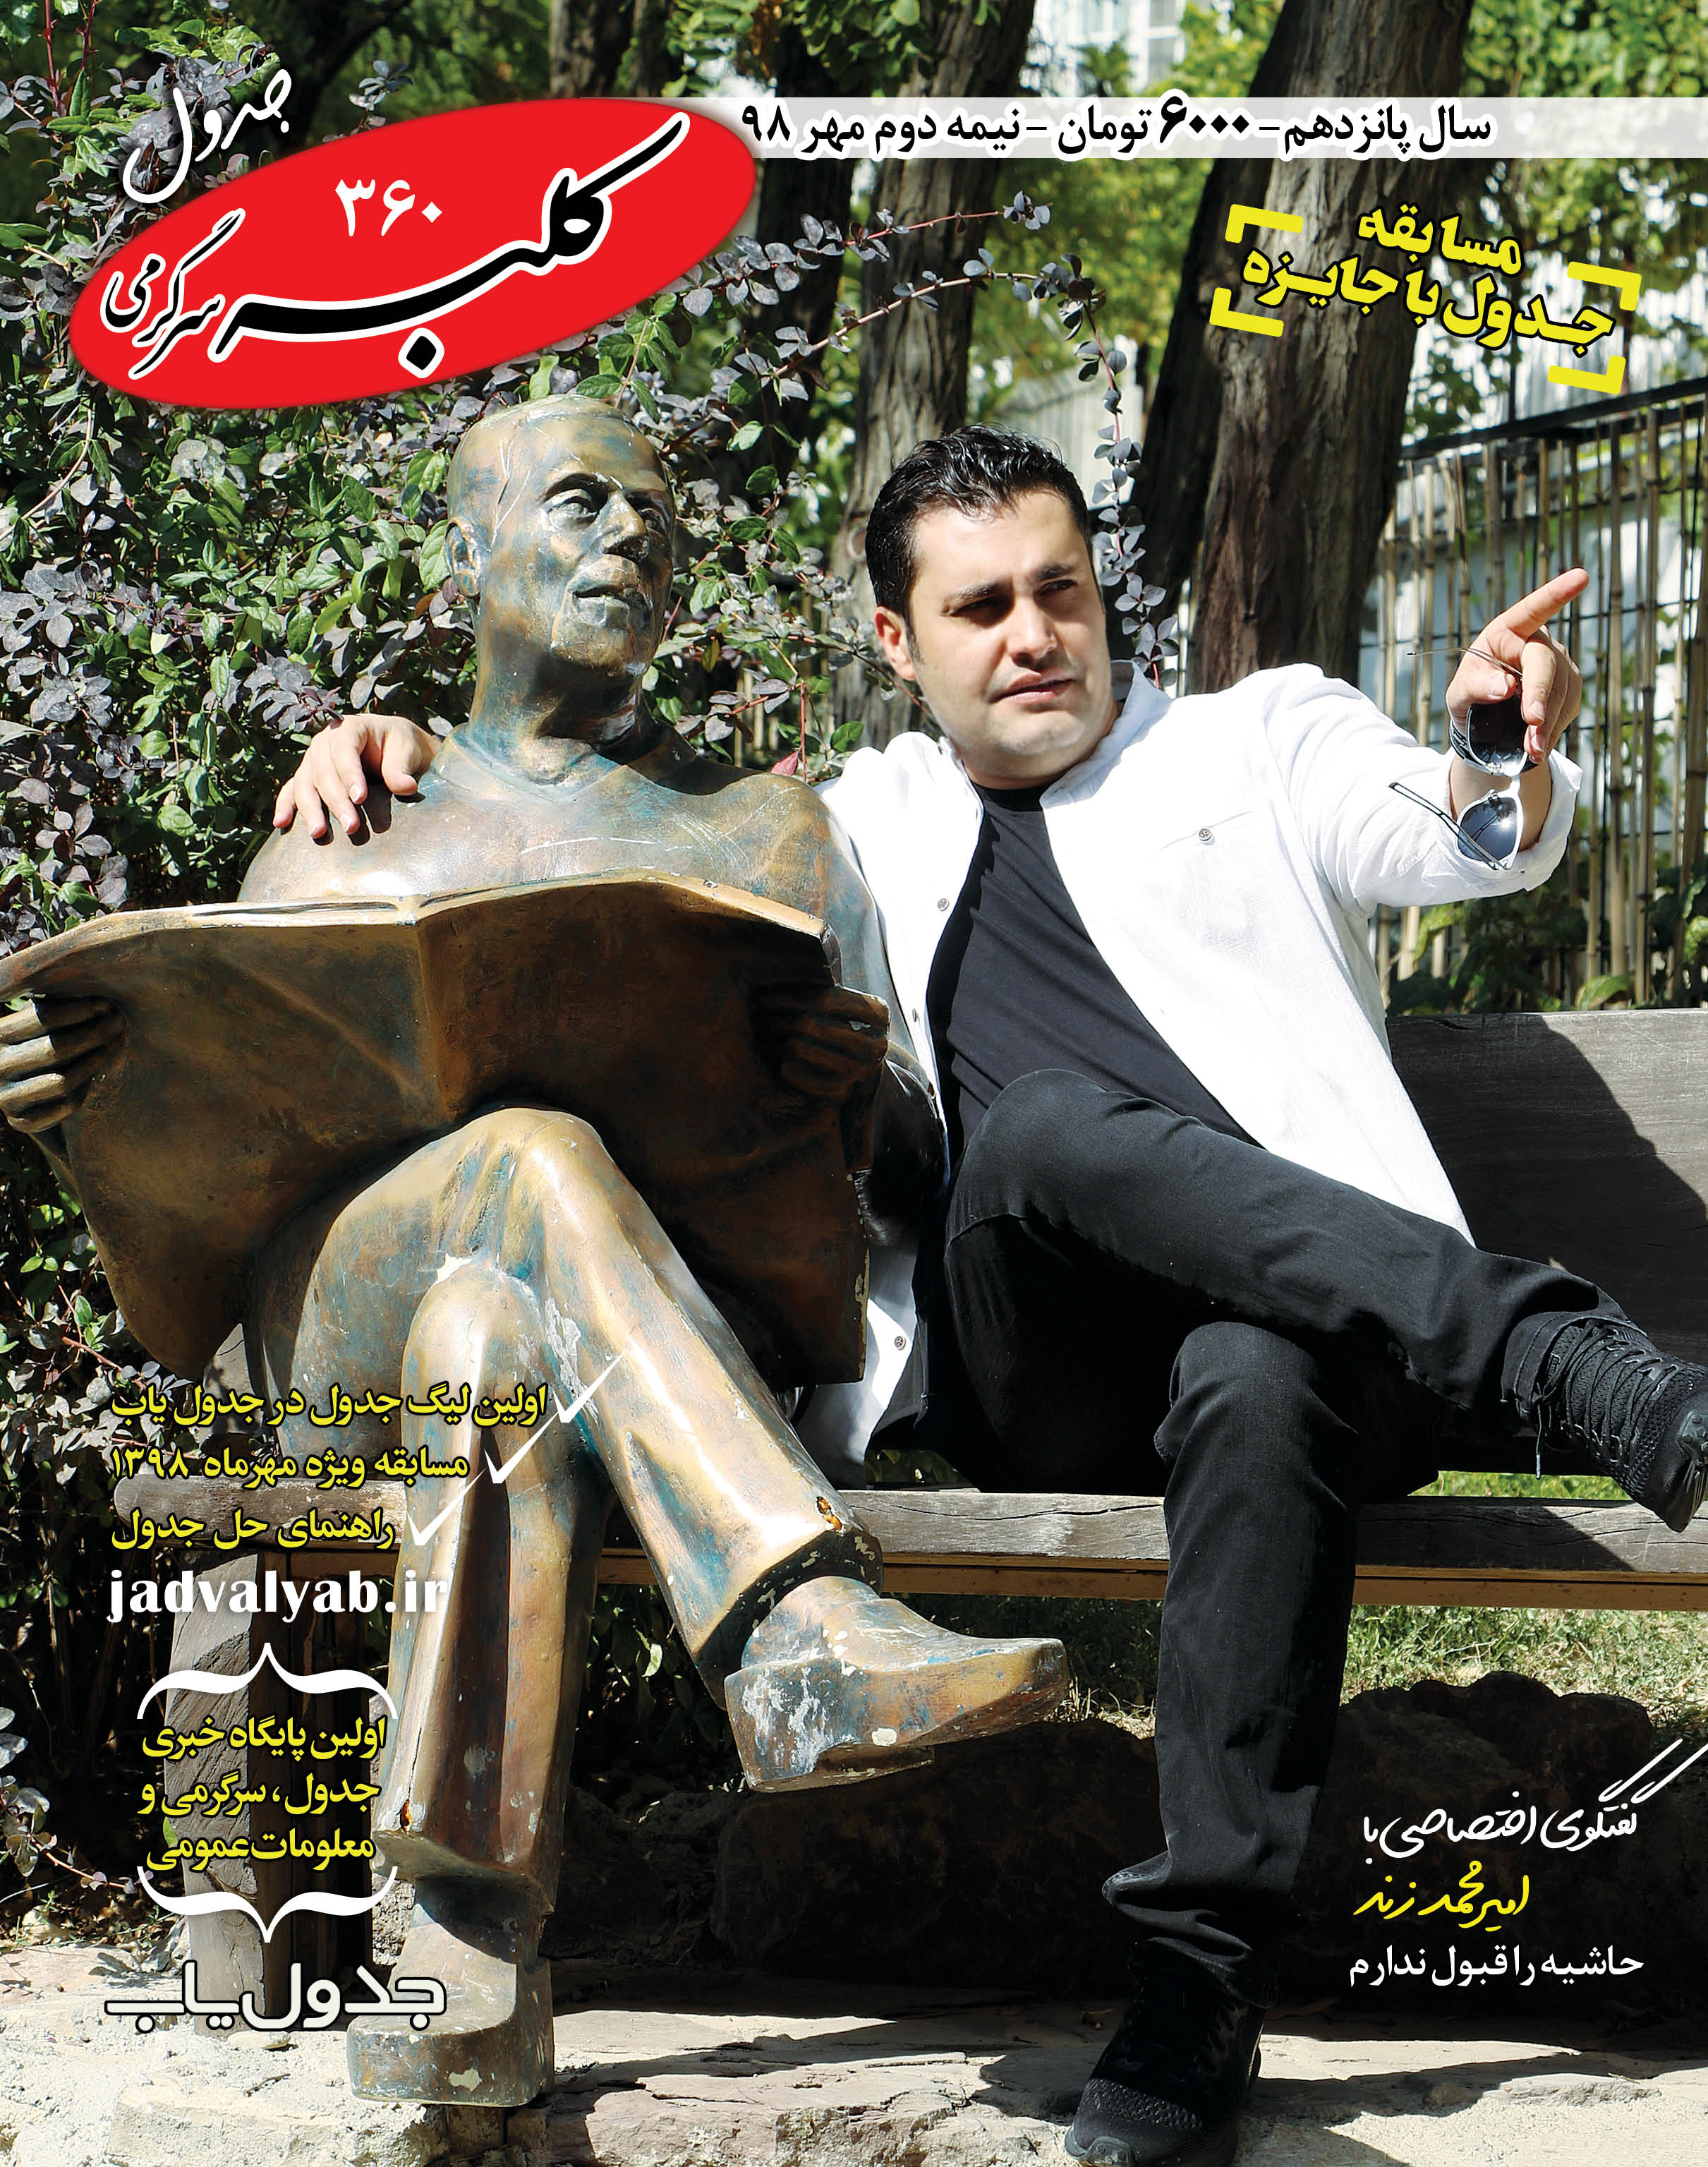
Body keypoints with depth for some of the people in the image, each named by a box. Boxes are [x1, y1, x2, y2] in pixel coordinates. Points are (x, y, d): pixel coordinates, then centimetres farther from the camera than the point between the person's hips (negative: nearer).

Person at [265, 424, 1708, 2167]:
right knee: (1044, 1128, -34)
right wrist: (399, 756, 14)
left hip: (1301, 1327, -1)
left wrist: (1512, 755, -23)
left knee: (1258, 1384, -39)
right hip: (1028, 1383, 1)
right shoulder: (865, 827, 28)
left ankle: (1200, 1977, -36)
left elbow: (1462, 842, 2)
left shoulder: (1263, 739, 22)